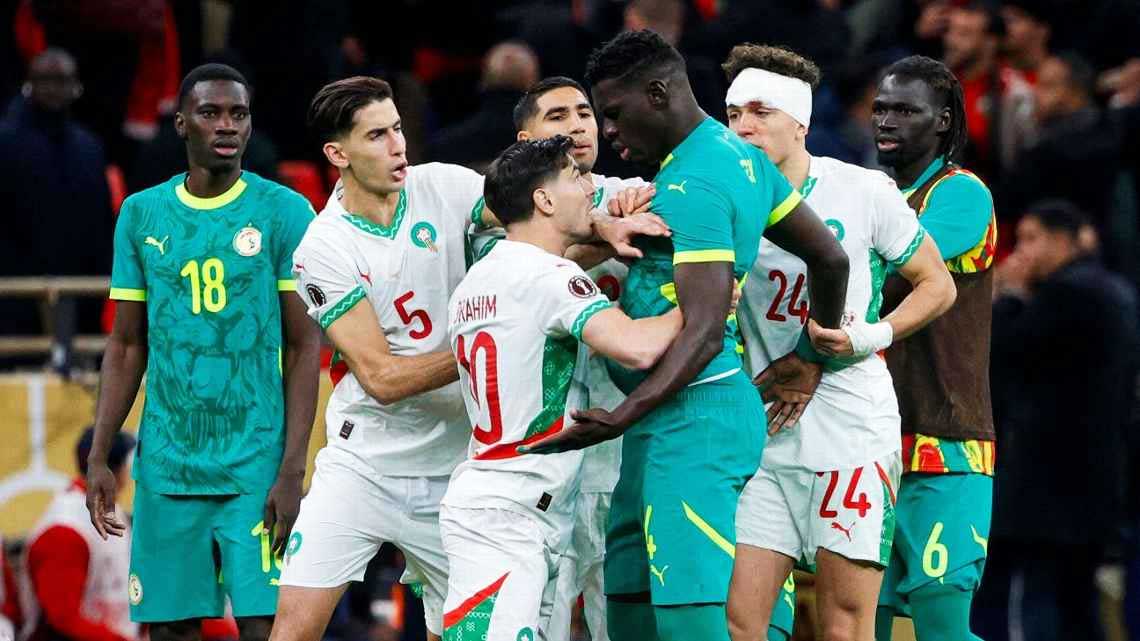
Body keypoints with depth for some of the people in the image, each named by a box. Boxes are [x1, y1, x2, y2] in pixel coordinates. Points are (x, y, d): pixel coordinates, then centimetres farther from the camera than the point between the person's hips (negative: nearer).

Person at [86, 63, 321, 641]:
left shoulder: (284, 213, -1)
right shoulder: (141, 214, 9)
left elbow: (305, 347, -3)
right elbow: (126, 346, 13)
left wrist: (292, 469, -11)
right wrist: (98, 458, 5)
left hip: (256, 468, -3)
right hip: (166, 465, 3)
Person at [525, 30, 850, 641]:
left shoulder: (690, 185, -16)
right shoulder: (741, 156, 14)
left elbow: (705, 332, -24)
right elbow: (830, 258, 21)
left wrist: (621, 418, -29)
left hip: (690, 419, -11)